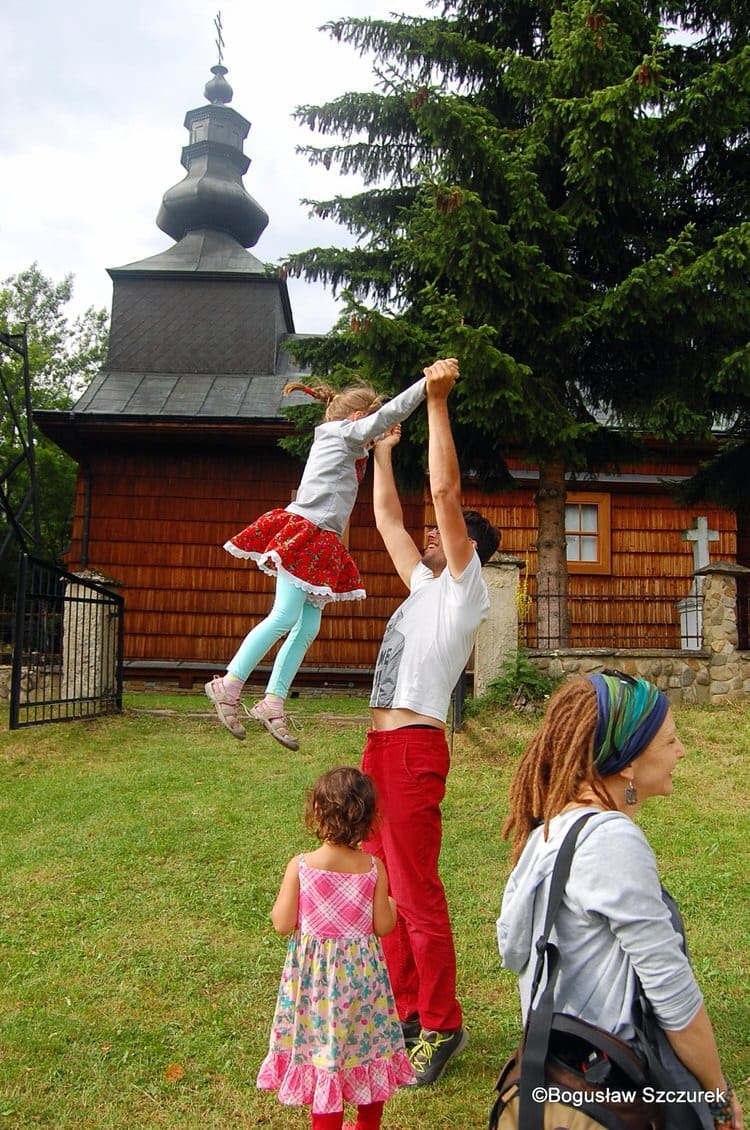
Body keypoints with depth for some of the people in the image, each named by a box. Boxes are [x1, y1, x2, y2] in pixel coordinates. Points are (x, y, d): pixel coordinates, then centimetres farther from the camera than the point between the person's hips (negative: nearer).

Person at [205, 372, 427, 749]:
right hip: (301, 532, -10)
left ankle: (272, 704, 4)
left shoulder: (347, 447, 26)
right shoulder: (343, 432, 2)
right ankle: (228, 686, -10)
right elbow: (391, 412, -5)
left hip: (322, 545, 10)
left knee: (308, 627, 2)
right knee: (284, 617, -15)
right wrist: (430, 382, -3)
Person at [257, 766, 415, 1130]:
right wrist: (390, 904, 13)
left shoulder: (300, 866, -16)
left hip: (314, 973, -2)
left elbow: (282, 923, -12)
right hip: (362, 970, 2)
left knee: (322, 1049, 12)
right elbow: (383, 926, -7)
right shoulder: (373, 867, -12)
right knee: (370, 1045, 20)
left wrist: (280, 902, 8)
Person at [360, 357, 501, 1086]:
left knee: (418, 894, -3)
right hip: (380, 747, 9)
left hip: (415, 748, -9)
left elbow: (445, 491, -12)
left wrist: (437, 402, -12)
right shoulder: (424, 586, 20)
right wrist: (383, 452, 32)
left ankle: (442, 1025, 11)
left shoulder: (464, 589, -2)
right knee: (382, 889, 15)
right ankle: (406, 1011, 27)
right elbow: (387, 519, 28)